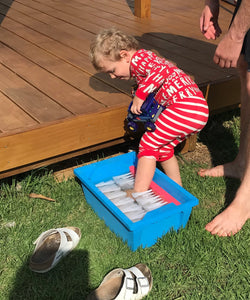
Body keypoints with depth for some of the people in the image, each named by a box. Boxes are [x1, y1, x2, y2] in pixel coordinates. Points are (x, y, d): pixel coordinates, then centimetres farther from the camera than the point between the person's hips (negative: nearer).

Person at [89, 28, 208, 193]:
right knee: (163, 148, 20)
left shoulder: (138, 58, -5)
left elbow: (161, 70, -23)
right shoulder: (147, 58, 27)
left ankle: (138, 194, -5)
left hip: (185, 105, -10)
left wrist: (140, 95, -19)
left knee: (148, 144, -4)